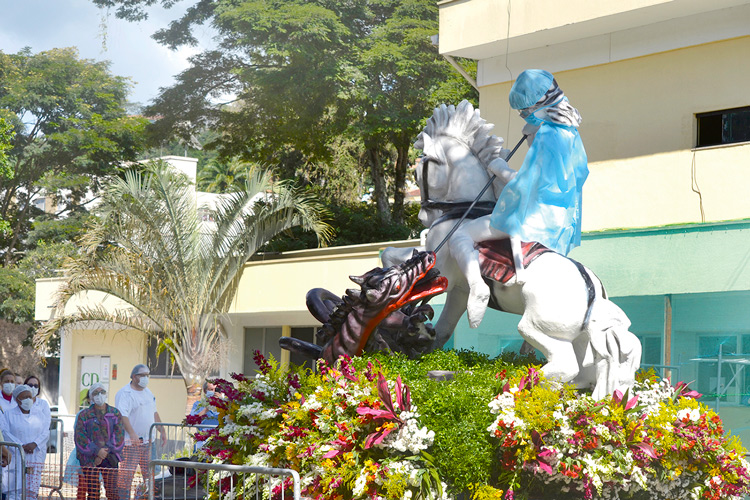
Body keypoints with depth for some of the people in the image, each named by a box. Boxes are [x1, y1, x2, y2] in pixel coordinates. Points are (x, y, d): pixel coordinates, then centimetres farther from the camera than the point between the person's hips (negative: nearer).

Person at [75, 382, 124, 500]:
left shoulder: (115, 413, 12)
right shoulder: (84, 415, 8)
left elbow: (119, 434, 2)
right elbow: (80, 437, -2)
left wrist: (106, 451, -10)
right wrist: (97, 451, -14)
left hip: (110, 459, 1)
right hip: (90, 459, -1)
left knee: (112, 490, -6)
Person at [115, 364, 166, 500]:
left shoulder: (148, 392, 16)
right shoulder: (125, 393, -12)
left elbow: (154, 413, 26)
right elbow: (122, 415, -25)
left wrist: (162, 431, 23)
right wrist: (132, 433, -37)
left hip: (148, 441, 8)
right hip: (131, 442, -8)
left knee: (150, 473, 9)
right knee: (127, 474, -8)